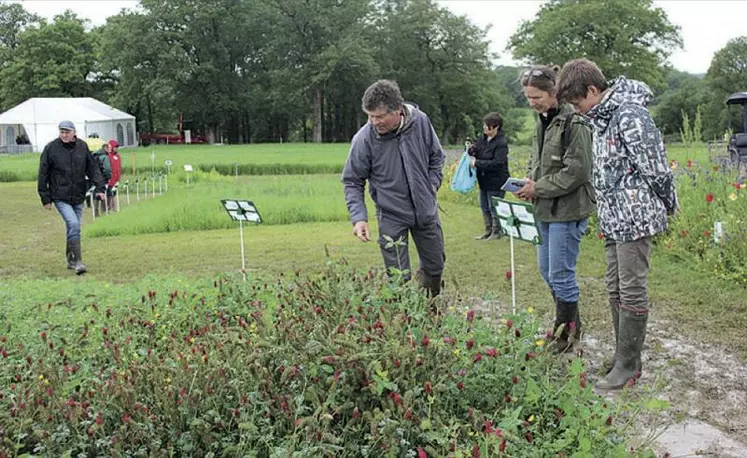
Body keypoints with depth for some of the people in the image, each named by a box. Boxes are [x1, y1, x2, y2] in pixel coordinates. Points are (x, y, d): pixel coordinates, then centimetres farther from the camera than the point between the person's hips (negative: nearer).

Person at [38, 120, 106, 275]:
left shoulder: (82, 146, 3)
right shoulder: (51, 148, -6)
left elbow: (93, 168, 7)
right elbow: (43, 174, -1)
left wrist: (99, 187, -4)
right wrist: (45, 198, -2)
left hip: (78, 196, 4)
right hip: (60, 197, -4)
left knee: (74, 227, 11)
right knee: (73, 224, -18)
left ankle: (71, 260, 26)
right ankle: (77, 261, -14)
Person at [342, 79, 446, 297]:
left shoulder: (421, 121, -12)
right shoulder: (364, 139, -20)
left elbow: (436, 157, 7)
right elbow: (352, 182, -10)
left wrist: (432, 186, -3)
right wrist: (358, 217, -20)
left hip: (426, 210, 4)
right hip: (391, 216, -3)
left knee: (435, 267, 19)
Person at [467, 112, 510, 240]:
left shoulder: (501, 143, -18)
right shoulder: (483, 140, 5)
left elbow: (497, 163, -25)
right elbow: (477, 153, 15)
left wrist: (477, 163, -24)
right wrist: (471, 150, -9)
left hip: (496, 182, -8)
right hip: (484, 181, 8)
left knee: (494, 208, 2)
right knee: (484, 207, 17)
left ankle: (496, 232, 17)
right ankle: (488, 230, 29)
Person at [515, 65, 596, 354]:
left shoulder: (574, 124, -16)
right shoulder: (543, 123, 12)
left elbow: (577, 171, -20)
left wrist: (539, 188, -16)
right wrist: (531, 182, 2)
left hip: (568, 211, -9)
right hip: (546, 210, 9)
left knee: (560, 274, -2)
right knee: (547, 269, 16)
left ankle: (566, 333, 15)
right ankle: (571, 322, 34)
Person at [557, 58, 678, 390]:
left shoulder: (630, 115, -19)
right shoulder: (601, 117, 12)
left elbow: (656, 168, -17)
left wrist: (668, 205, -5)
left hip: (635, 217, -10)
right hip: (613, 219, 10)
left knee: (631, 292, -1)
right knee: (615, 289, 15)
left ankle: (628, 365, 9)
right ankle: (623, 357, 27)